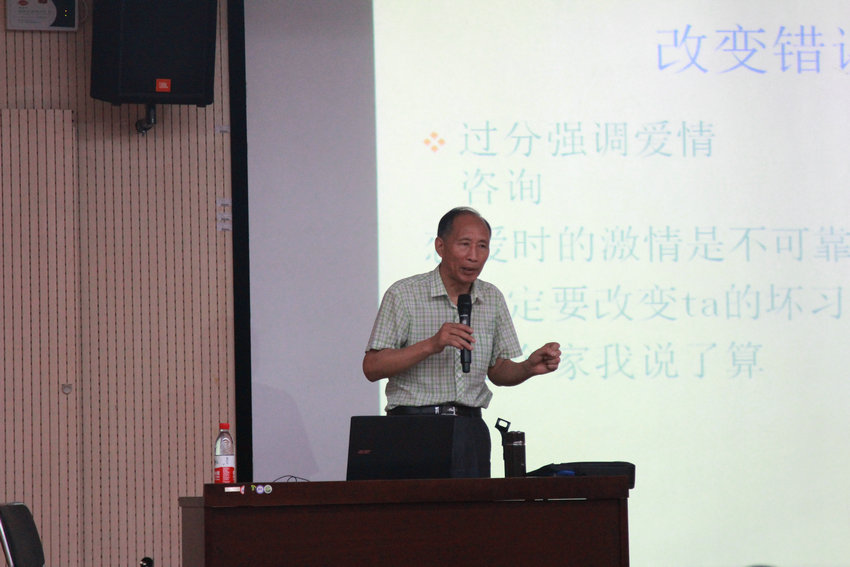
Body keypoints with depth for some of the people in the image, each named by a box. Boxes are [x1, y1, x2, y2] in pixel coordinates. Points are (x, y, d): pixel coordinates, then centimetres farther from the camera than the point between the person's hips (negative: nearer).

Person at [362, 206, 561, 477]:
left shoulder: (492, 299, 12)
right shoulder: (404, 294, -4)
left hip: (469, 429, 4)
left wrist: (529, 367, -4)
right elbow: (372, 368, -9)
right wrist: (431, 345, -20)